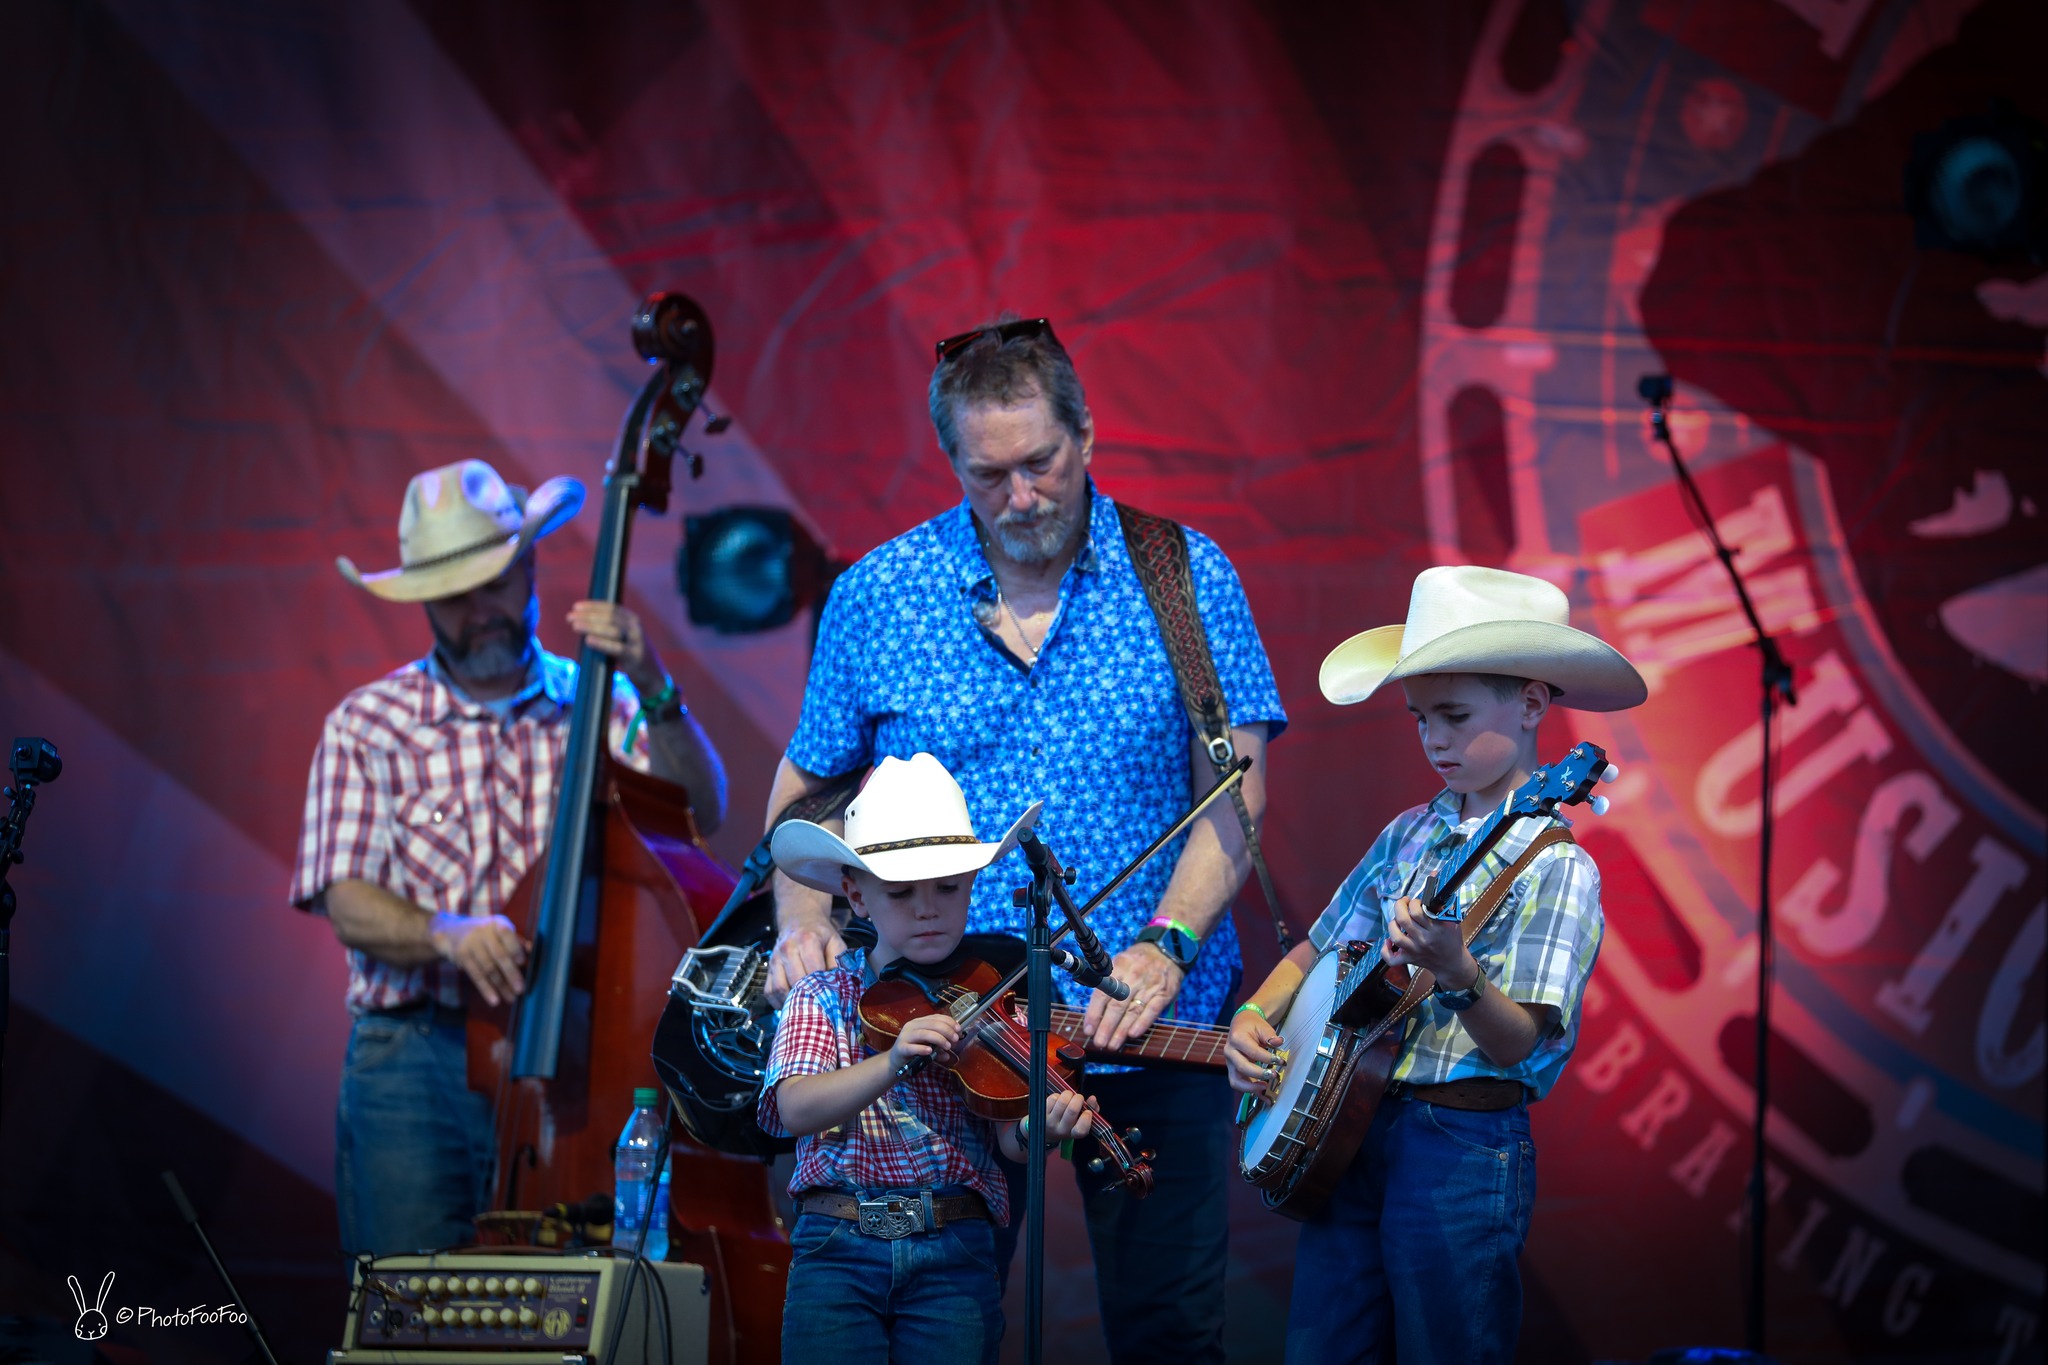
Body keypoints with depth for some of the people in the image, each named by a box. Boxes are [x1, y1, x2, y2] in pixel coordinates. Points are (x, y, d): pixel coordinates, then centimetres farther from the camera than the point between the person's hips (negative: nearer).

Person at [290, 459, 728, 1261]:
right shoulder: (369, 725, 8)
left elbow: (701, 814, -5)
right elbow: (349, 907, -1)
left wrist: (655, 691, -18)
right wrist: (448, 934, -20)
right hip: (414, 1066, 0)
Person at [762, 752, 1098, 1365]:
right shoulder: (823, 998, 5)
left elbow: (1006, 1137, -4)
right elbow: (796, 1108, -13)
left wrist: (1038, 1128, -28)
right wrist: (894, 1063, -29)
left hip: (954, 1251, 1)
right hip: (838, 1249, 0)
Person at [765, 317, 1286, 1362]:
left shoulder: (1185, 579, 1)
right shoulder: (876, 596, 4)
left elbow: (1232, 792, -3)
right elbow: (806, 787, 14)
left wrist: (1166, 945, -16)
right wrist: (803, 920, -3)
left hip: (1148, 1031, 0)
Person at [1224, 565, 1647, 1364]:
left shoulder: (1553, 865, -12)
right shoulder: (1409, 836, 10)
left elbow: (1520, 1045, -21)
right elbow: (1317, 950, 22)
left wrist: (1458, 976, -39)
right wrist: (1255, 1018, 4)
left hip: (1462, 1151, -7)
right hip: (1349, 1134, 7)